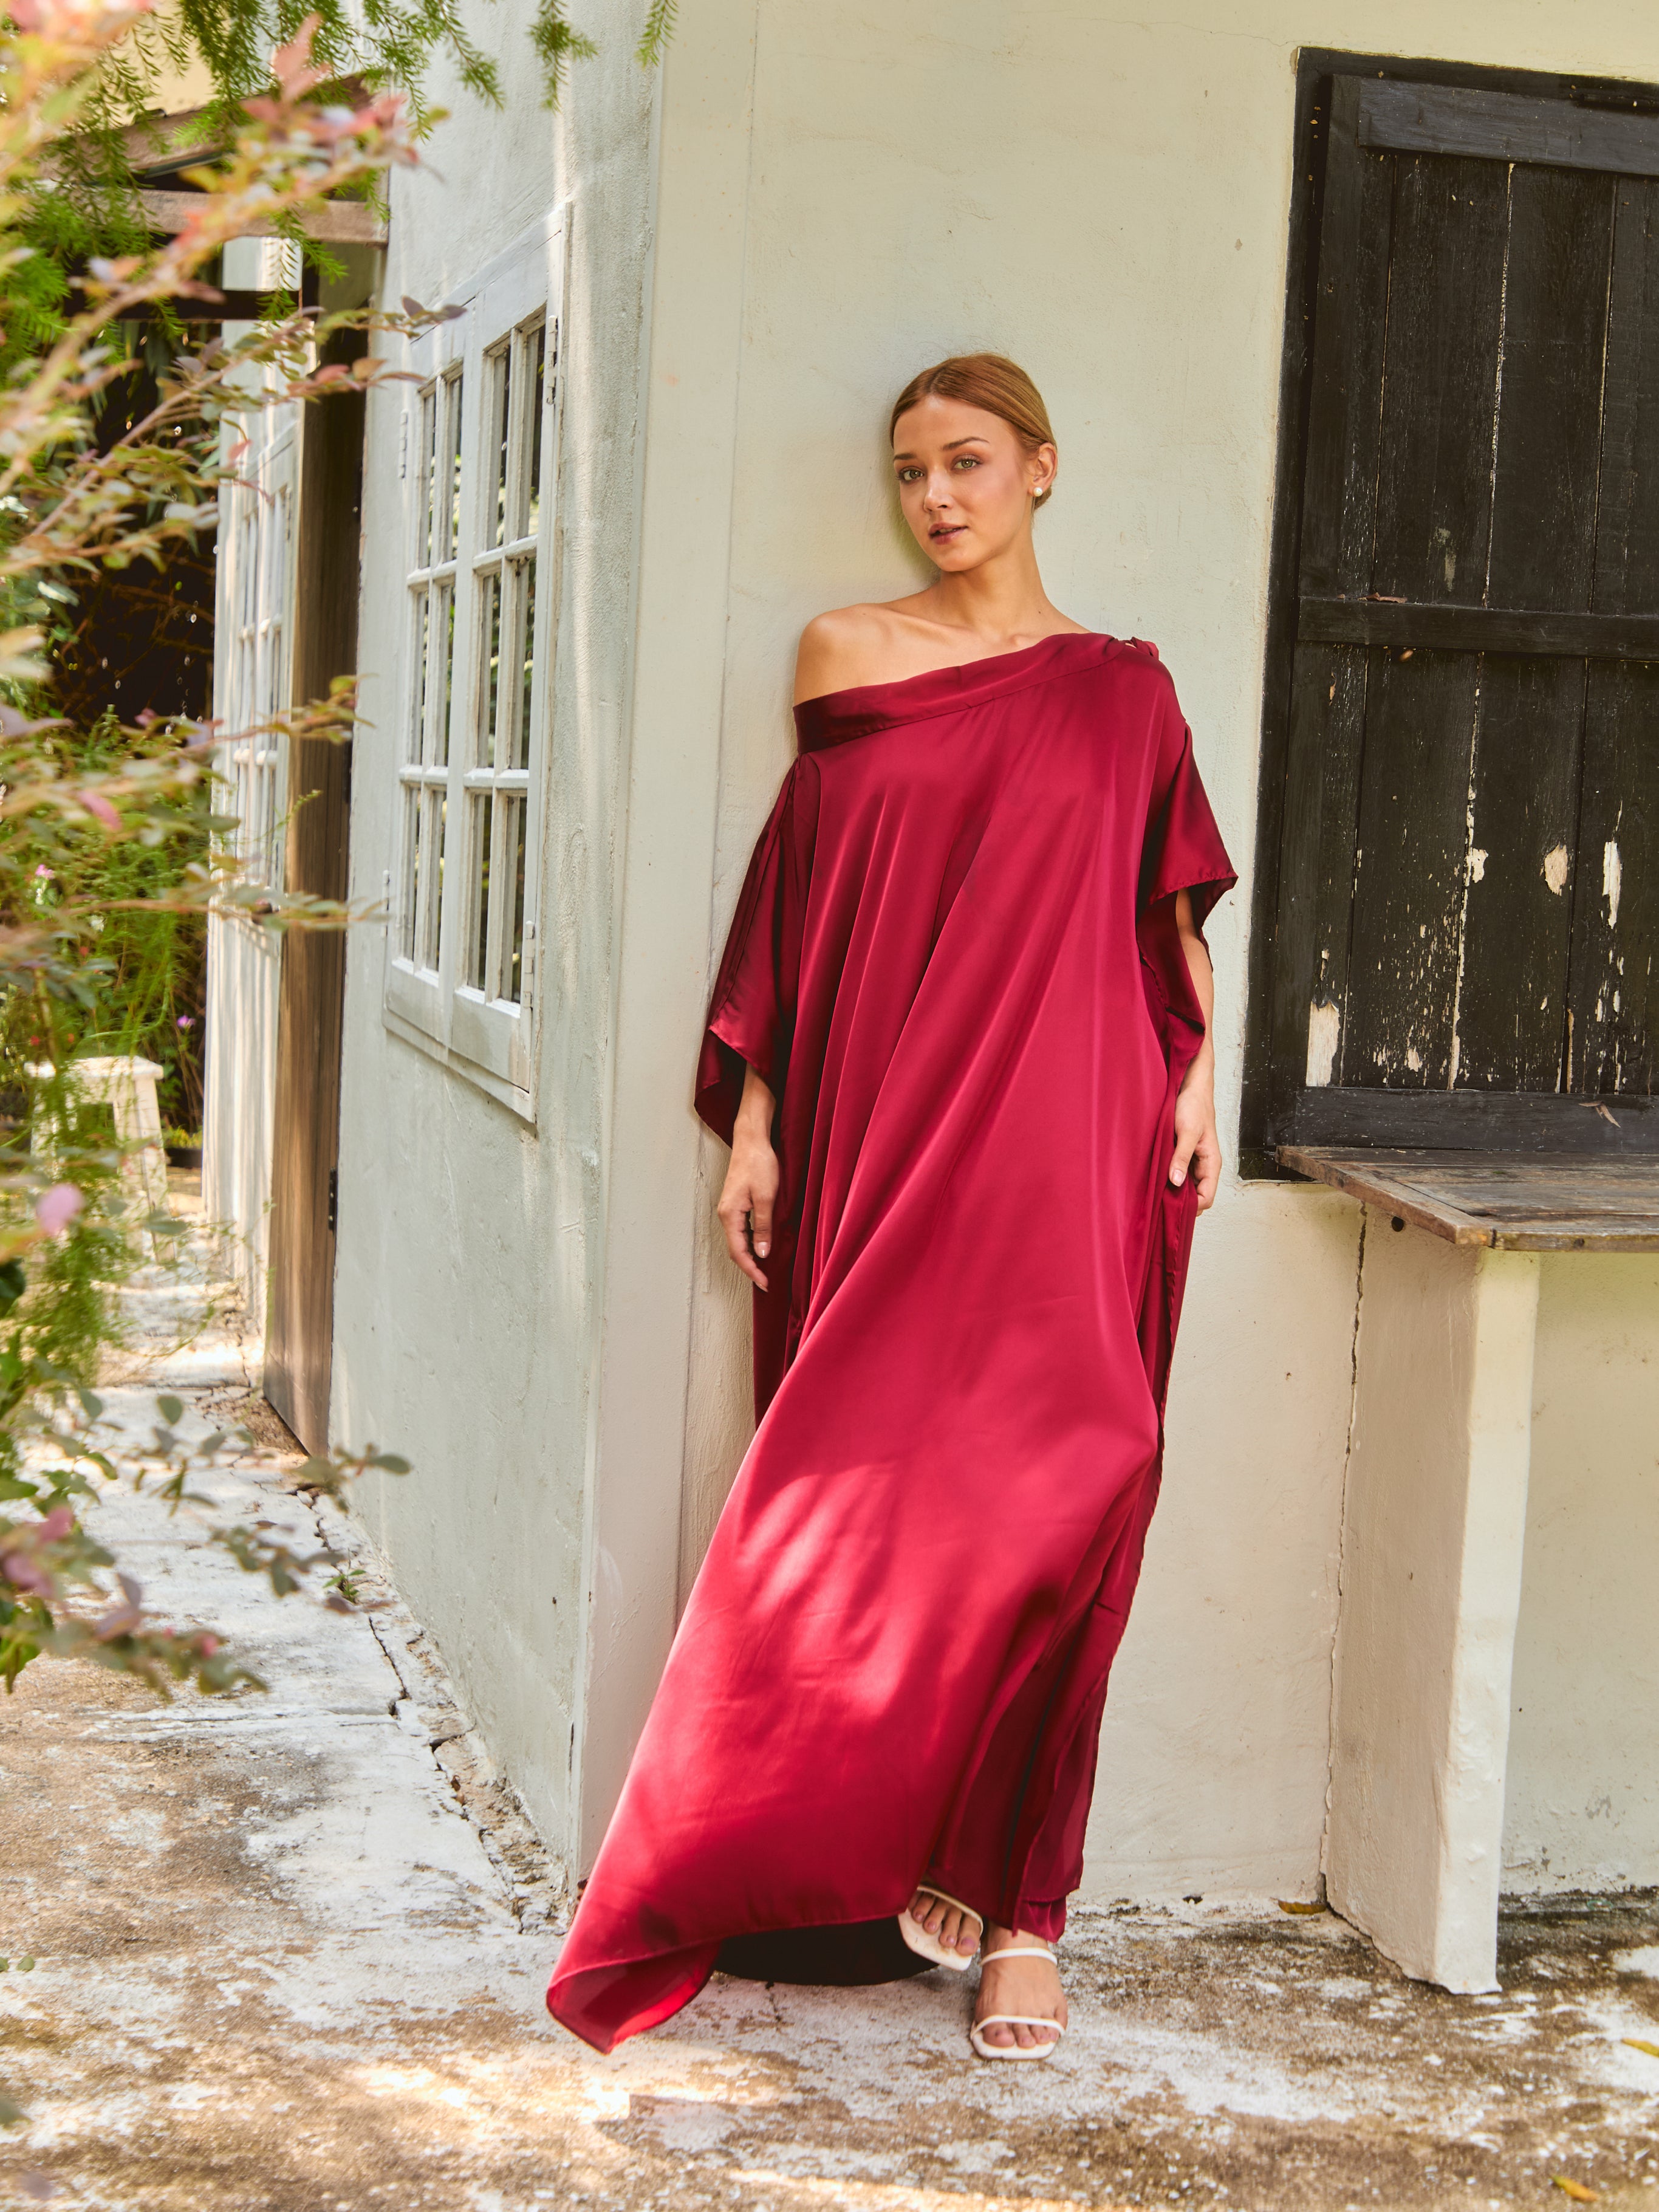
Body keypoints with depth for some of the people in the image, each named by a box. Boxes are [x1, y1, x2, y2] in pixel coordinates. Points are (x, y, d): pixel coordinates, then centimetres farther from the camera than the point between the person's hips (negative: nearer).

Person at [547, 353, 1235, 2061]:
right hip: (877, 1135, 1)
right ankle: (881, 1865, 12)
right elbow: (797, 901, 10)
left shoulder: (1122, 688, 12)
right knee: (868, 1490, -3)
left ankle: (1012, 1907, 1)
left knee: (1055, 1486, -10)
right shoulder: (844, 655, 11)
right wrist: (755, 1122, 6)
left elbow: (1170, 911, 16)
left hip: (1061, 1143, 0)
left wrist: (1196, 1076, 3)